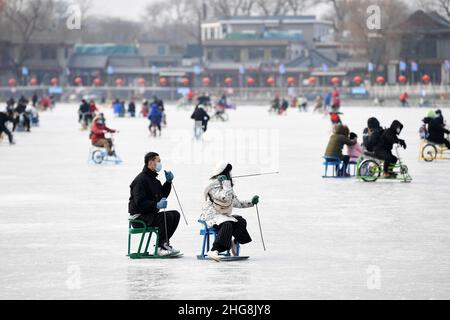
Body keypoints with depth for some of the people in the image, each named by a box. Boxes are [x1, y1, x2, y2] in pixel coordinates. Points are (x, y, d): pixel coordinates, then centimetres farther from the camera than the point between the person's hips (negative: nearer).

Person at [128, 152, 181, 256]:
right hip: (139, 217, -10)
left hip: (151, 213, 10)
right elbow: (140, 202, -25)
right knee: (166, 217, -27)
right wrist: (156, 205, -37)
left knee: (175, 214, -1)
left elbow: (163, 195, 22)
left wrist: (168, 181, 9)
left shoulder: (154, 179, 18)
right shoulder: (141, 180, -15)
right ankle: (161, 247, -21)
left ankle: (164, 244, 0)